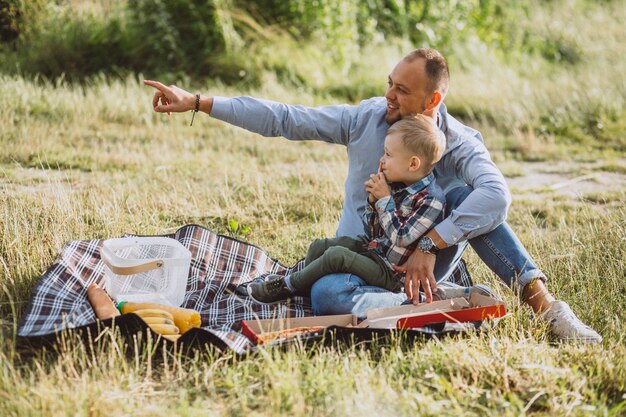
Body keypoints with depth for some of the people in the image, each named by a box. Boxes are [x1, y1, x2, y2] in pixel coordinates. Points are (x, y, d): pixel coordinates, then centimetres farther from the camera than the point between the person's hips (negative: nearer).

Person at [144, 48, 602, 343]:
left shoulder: (460, 143, -12)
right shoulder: (367, 118, -4)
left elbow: (496, 194, -33)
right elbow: (282, 118, -3)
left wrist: (428, 247, -40)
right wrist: (197, 102, -7)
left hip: (422, 261, -2)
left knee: (461, 196, -30)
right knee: (325, 293, -35)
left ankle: (543, 301, -35)